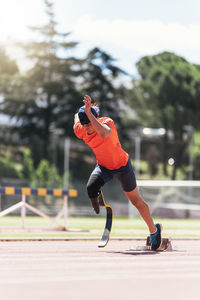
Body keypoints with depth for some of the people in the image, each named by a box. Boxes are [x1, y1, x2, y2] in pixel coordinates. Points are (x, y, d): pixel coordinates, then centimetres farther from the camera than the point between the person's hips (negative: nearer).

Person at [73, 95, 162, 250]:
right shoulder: (80, 130, -17)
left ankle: (154, 230, 28)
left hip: (122, 165, -3)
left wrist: (89, 113, -61)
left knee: (136, 200, 7)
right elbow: (77, 116, 7)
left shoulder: (108, 122, -32)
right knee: (91, 188, -26)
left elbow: (104, 134, -57)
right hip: (103, 166, 4)